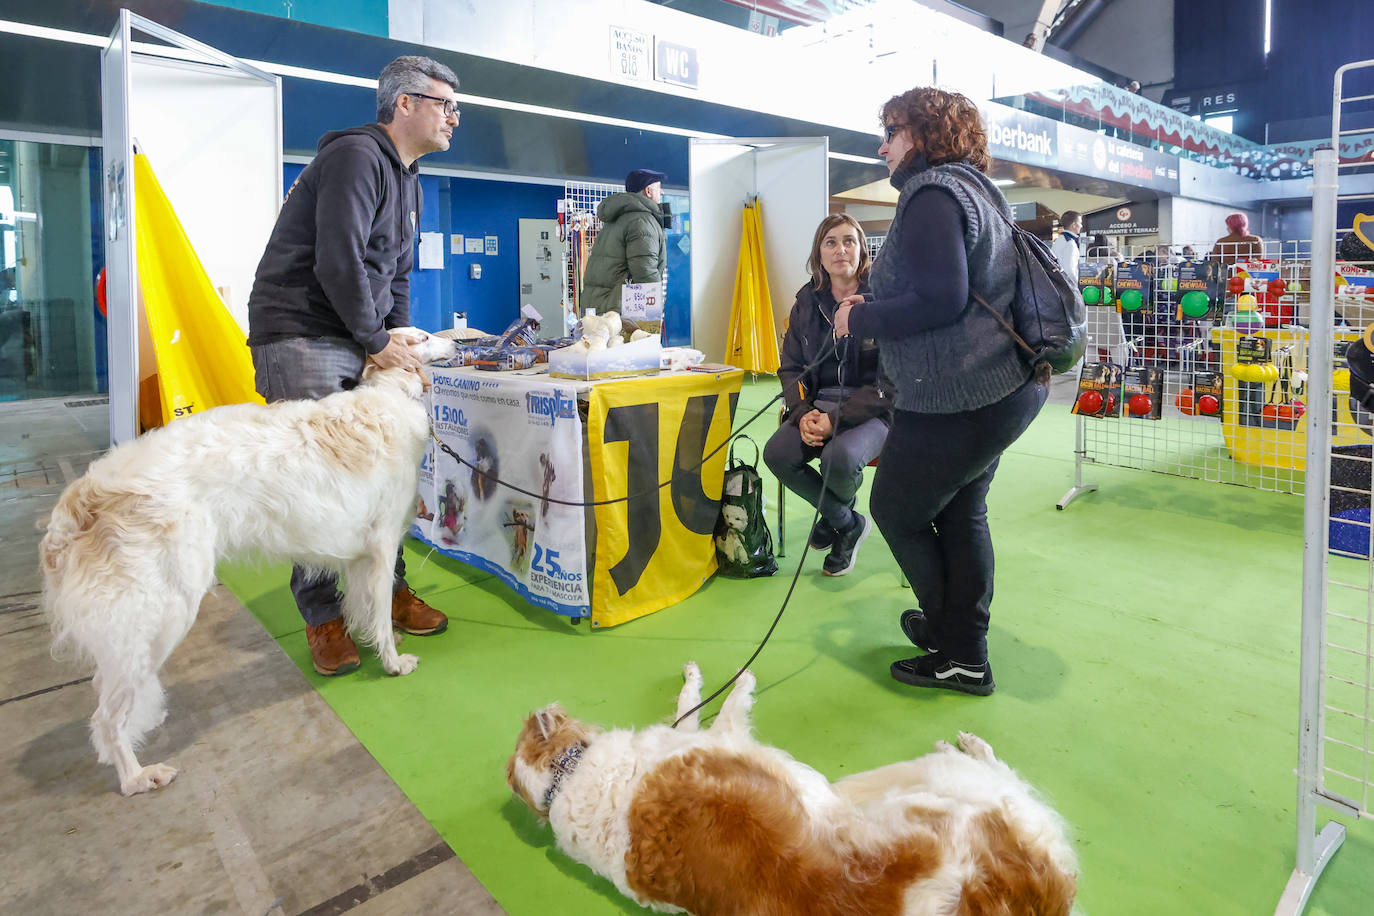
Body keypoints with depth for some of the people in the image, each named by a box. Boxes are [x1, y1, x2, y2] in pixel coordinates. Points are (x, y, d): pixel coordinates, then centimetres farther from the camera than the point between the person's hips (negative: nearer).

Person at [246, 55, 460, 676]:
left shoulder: (408, 180, 18)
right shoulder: (356, 156, -13)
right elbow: (338, 261, -22)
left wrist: (399, 345, 9)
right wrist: (378, 342, -14)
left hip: (360, 342, 9)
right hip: (300, 337, -9)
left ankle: (389, 590, 18)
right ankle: (323, 619, 2)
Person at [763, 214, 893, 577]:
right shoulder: (807, 302, 8)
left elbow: (891, 380, -10)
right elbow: (791, 367, 10)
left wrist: (837, 418, -21)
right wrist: (803, 412, -11)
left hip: (871, 410, -4)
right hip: (818, 405, 4)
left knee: (840, 457, -34)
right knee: (777, 453, -24)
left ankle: (835, 512, 8)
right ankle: (848, 523, 2)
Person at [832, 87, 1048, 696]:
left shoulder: (931, 194, -14)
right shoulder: (972, 189, 18)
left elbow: (941, 300, -26)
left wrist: (859, 318, -12)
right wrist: (872, 308, 12)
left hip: (959, 401, -10)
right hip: (1006, 387, 10)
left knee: (896, 510, 8)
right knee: (961, 513, 19)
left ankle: (947, 632, 27)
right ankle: (965, 656, 32)